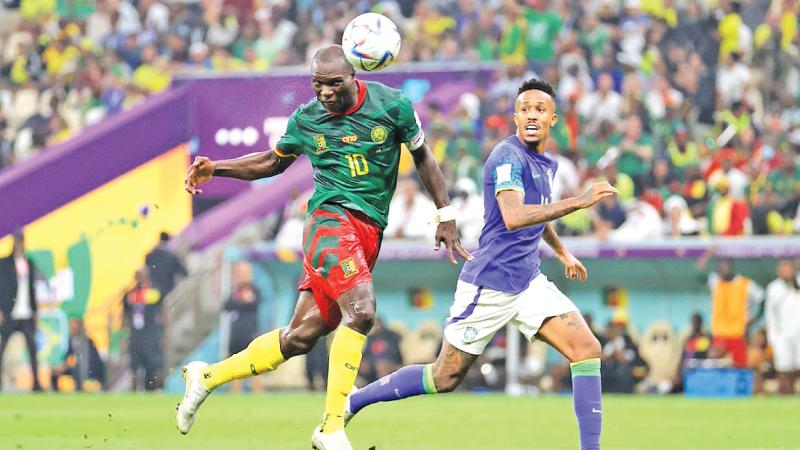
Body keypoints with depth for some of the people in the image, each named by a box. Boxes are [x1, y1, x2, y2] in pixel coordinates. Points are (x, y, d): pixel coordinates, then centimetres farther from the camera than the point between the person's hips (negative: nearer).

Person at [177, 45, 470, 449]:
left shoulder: (392, 106, 0)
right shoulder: (306, 119, 3)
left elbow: (423, 157, 14)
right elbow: (274, 162, 21)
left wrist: (446, 217, 12)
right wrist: (214, 169, 10)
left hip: (369, 231, 3)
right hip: (330, 218, -2)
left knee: (302, 335, 1)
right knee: (361, 311, -28)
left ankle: (208, 377, 19)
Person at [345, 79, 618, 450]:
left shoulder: (546, 164, 12)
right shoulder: (508, 157, -16)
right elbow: (513, 217, -34)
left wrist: (561, 251, 36)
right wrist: (580, 201, -34)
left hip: (528, 282, 8)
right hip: (489, 286, -8)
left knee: (587, 349, -10)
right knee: (445, 378, 2)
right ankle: (349, 402, 18)